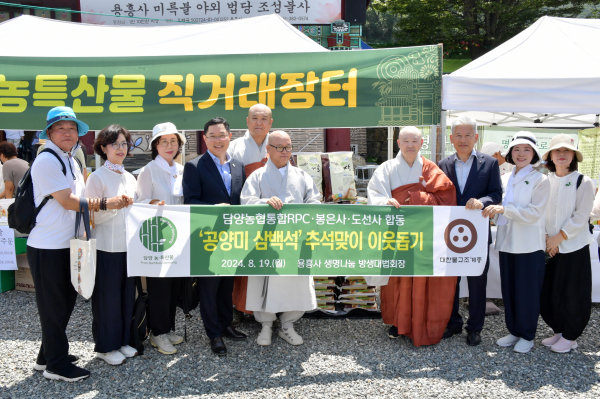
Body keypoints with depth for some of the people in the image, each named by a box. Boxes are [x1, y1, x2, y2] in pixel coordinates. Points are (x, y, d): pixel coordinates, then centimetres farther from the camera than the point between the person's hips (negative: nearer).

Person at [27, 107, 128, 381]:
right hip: (48, 247, -9)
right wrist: (105, 204, -17)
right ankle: (56, 366, 17)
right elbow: (67, 201, -20)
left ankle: (48, 356, 33)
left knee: (66, 301, 17)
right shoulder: (47, 161, -15)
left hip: (66, 245, 9)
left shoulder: (71, 161, 13)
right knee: (53, 306, 3)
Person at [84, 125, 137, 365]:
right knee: (108, 297, 4)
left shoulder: (130, 178, 12)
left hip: (129, 245, 6)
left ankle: (123, 340, 27)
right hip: (107, 247, -6)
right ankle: (106, 346, 19)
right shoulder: (97, 177, -8)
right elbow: (92, 216, -11)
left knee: (127, 295, 12)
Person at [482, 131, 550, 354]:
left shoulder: (540, 181, -5)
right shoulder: (505, 180, 11)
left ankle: (527, 336, 18)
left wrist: (504, 209, -26)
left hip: (529, 245, -5)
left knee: (527, 292, 3)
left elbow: (534, 212, -17)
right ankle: (514, 331, 26)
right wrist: (492, 212, 0)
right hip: (507, 243, 5)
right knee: (508, 291, 11)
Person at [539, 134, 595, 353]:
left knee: (572, 294, 1)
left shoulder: (583, 183, -6)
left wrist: (558, 238, -12)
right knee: (547, 293, 8)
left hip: (574, 247, -4)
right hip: (549, 248, 4)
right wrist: (546, 238, -6)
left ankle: (570, 337, 19)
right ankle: (558, 331, 27)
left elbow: (580, 218, -11)